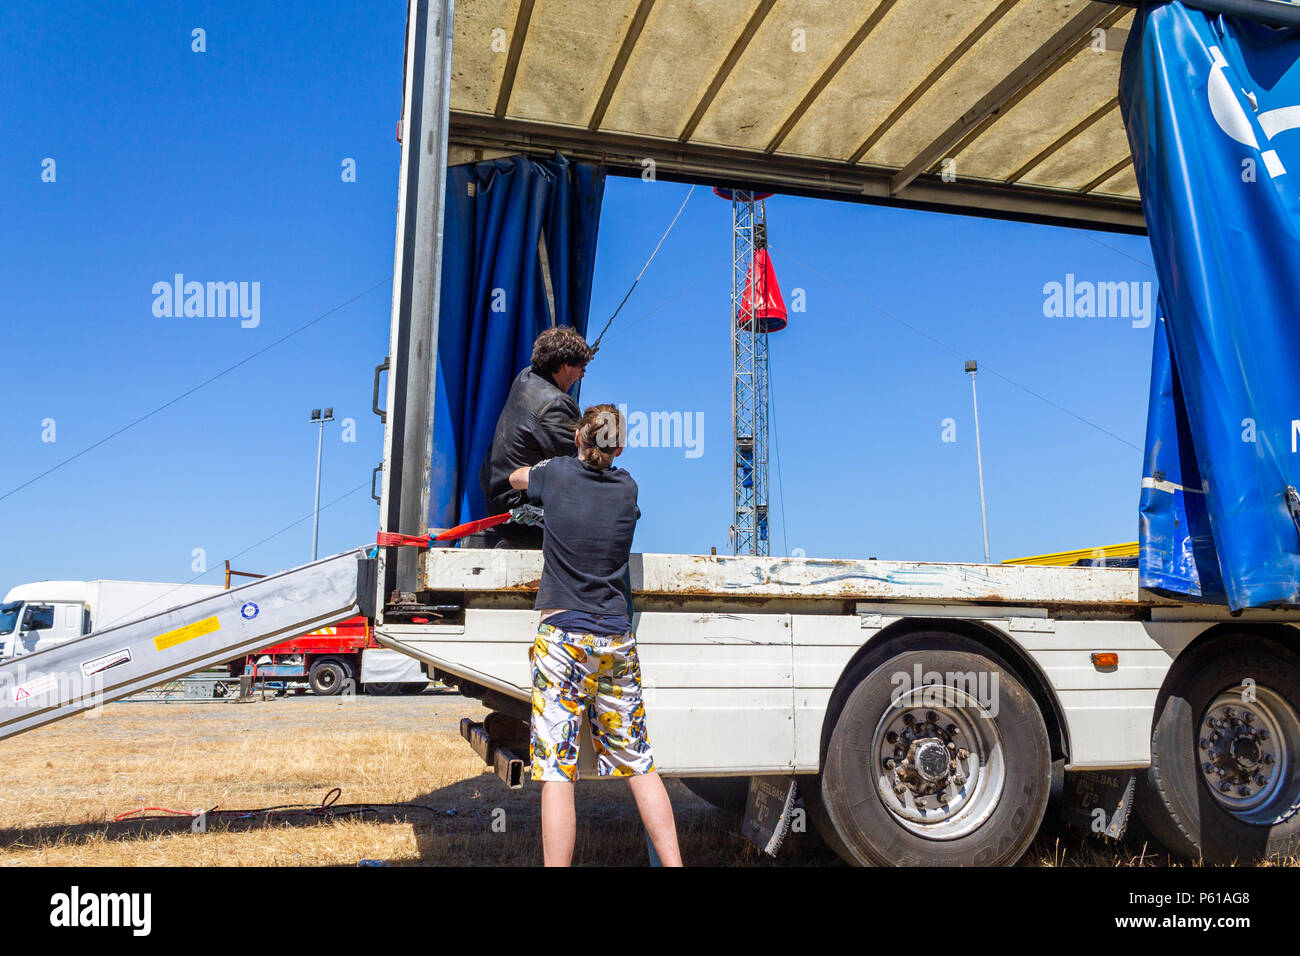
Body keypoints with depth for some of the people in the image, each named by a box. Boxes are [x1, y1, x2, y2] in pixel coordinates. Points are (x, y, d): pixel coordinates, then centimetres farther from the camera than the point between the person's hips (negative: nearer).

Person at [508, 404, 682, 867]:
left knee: (556, 771, -3)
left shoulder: (558, 474, 1)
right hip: (617, 641, 4)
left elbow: (515, 476, 23)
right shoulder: (627, 487, 6)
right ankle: (673, 862, 14)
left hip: (562, 638, -3)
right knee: (639, 764, 11)